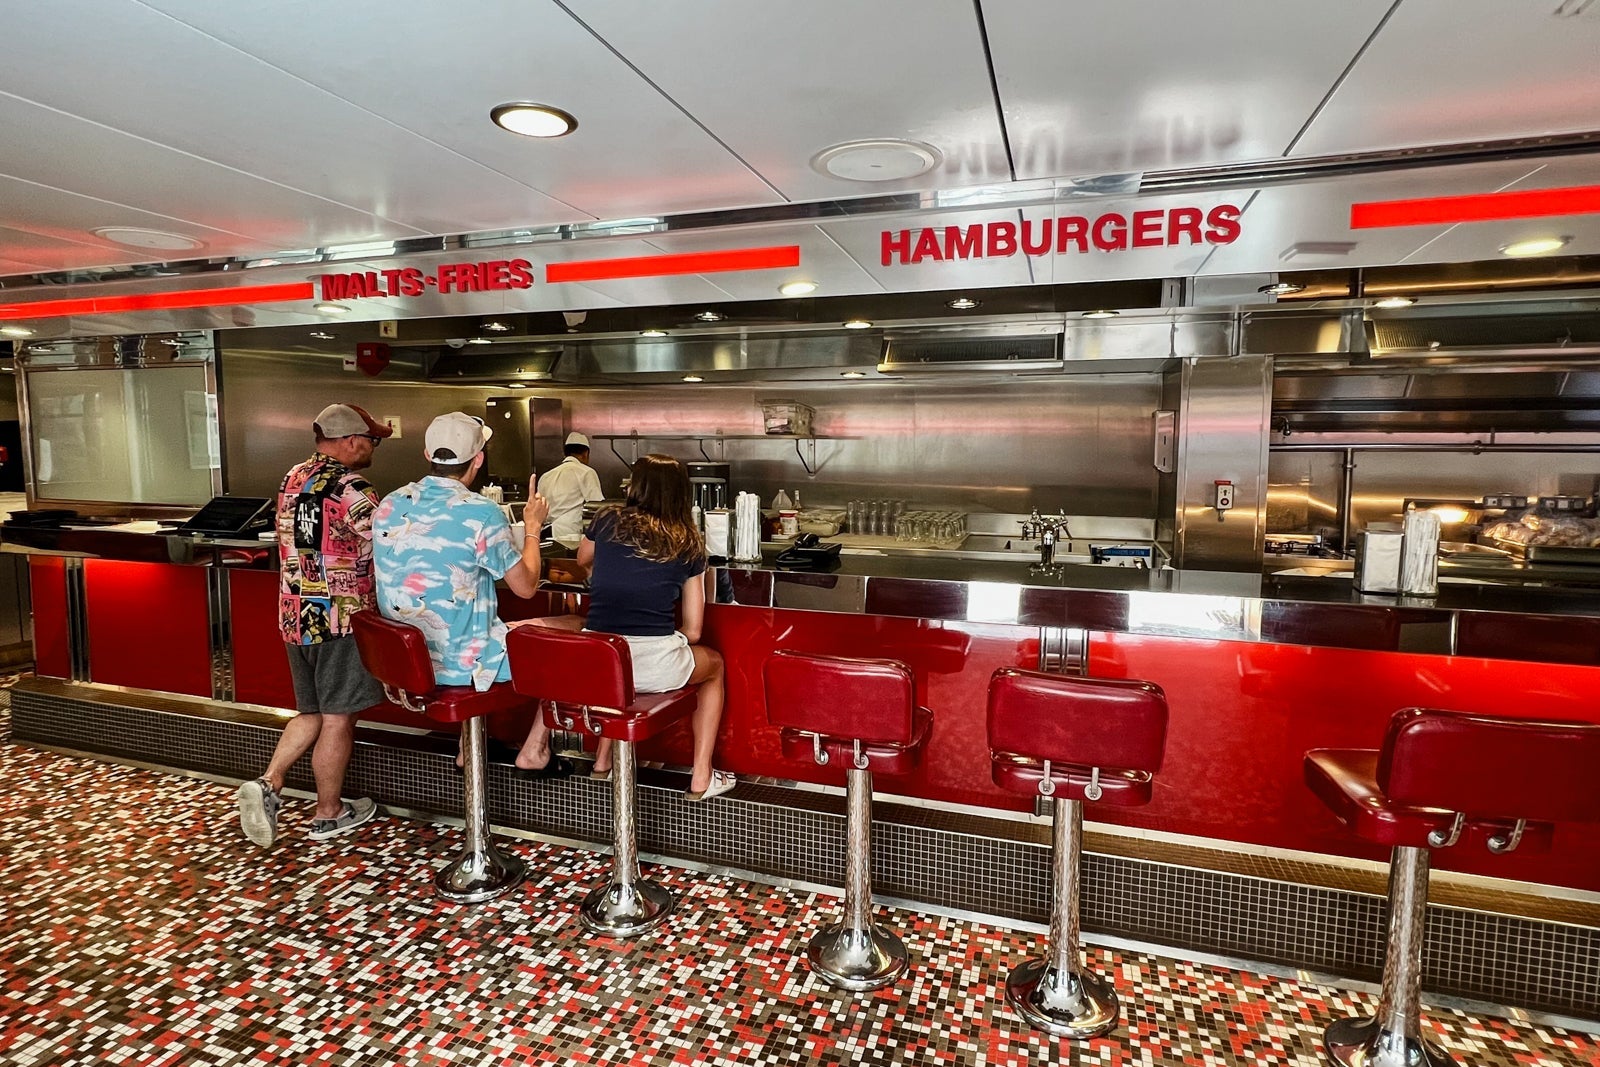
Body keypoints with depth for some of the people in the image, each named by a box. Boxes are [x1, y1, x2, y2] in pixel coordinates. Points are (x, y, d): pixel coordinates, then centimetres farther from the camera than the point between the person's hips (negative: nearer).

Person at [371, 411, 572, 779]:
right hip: (462, 663, -7)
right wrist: (532, 526, 2)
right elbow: (526, 586, -12)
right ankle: (534, 752, 19)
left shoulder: (390, 505, -2)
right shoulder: (481, 512, -21)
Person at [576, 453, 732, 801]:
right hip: (654, 663, -2)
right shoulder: (689, 543, 5)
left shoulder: (608, 520, 7)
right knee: (714, 663, 29)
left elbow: (583, 560, 31)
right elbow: (693, 631, 5)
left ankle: (604, 759, 40)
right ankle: (701, 778, 25)